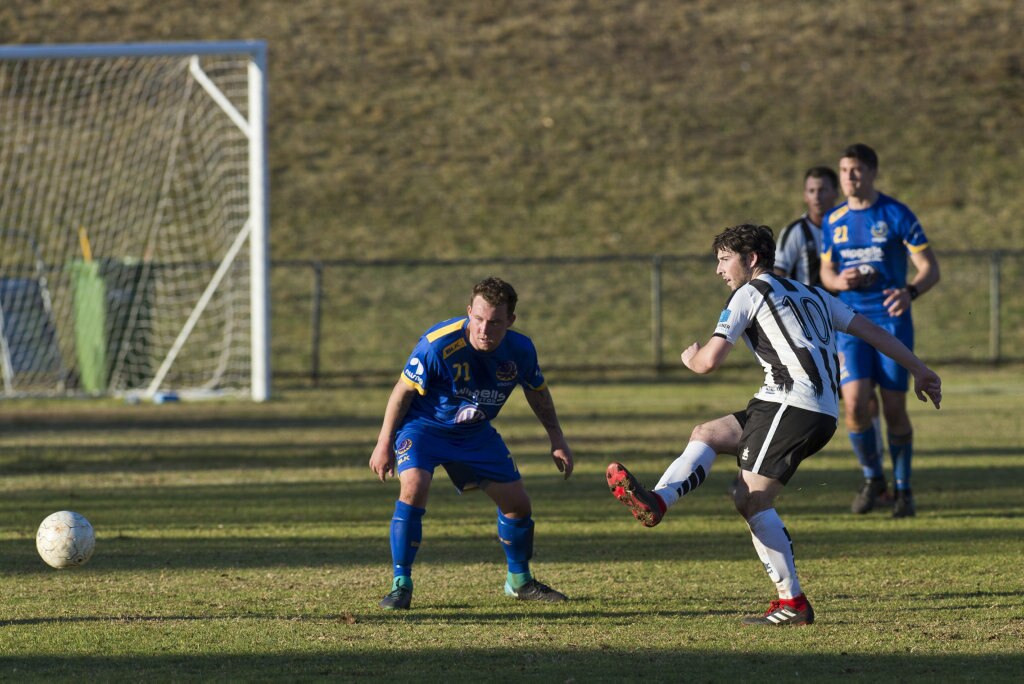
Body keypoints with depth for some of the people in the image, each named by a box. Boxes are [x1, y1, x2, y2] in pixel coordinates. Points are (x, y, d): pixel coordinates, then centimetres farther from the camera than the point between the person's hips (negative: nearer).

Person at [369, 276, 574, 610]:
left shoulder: (520, 350, -17)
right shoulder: (438, 344, -32)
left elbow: (537, 391, 5)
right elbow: (403, 391, -19)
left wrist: (557, 439, 10)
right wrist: (384, 444, -16)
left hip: (475, 433, 5)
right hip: (423, 425, -5)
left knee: (517, 502, 5)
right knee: (414, 486, -30)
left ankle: (520, 581, 32)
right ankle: (401, 586, -20)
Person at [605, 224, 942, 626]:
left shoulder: (749, 294, 2)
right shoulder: (810, 294, 26)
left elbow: (709, 361, -4)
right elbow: (871, 330, 25)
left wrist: (690, 358, 20)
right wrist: (919, 370, 30)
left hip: (791, 404, -9)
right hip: (825, 413, 9)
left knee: (752, 500, -9)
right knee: (707, 434, 10)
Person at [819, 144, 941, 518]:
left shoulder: (897, 215, -4)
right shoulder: (833, 221, 9)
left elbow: (930, 268, -5)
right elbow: (826, 271, 20)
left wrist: (909, 291, -26)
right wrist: (838, 281, -6)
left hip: (892, 319, -3)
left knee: (894, 410, -2)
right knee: (855, 404, -13)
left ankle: (903, 488, 16)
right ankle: (872, 479, 9)